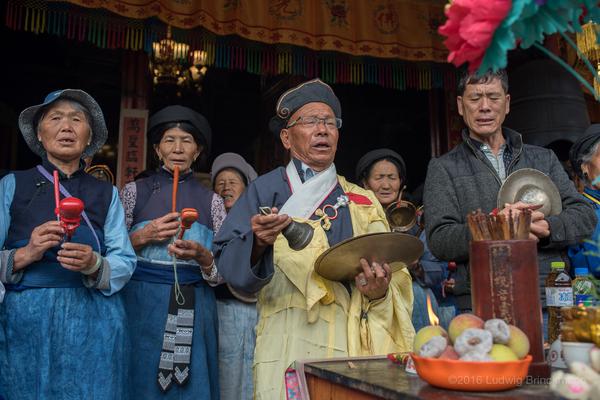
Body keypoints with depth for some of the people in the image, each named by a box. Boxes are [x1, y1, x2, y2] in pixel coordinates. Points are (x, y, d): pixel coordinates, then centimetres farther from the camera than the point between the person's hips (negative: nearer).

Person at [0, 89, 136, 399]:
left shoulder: (106, 194, 8)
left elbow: (125, 263, 0)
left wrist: (94, 264, -18)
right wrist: (25, 255, -19)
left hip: (93, 325, 1)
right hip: (25, 321, -1)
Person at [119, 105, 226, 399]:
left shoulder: (211, 201, 7)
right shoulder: (135, 191, 5)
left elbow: (223, 271, 3)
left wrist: (201, 256, -16)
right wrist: (143, 237, -11)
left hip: (193, 310, 1)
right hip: (142, 305, -1)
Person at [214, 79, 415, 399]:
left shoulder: (362, 203, 12)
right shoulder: (265, 191, 3)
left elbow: (389, 277, 11)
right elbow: (228, 264, -6)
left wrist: (380, 292, -10)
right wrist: (257, 243, -26)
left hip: (351, 346, 3)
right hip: (287, 346, -2)